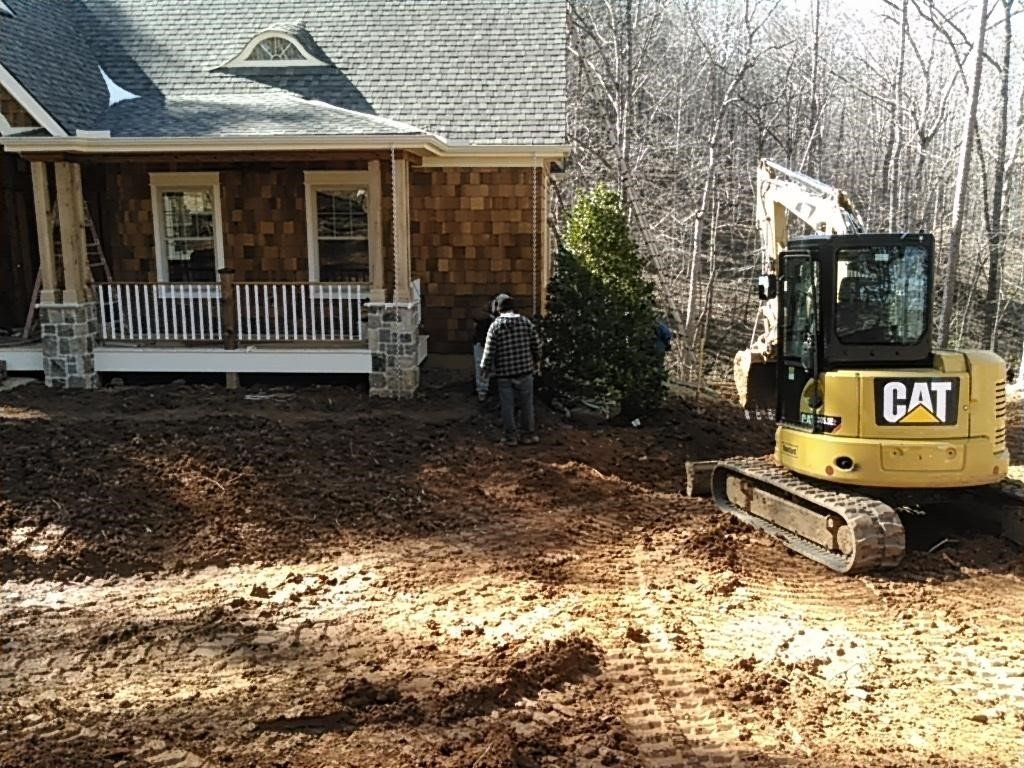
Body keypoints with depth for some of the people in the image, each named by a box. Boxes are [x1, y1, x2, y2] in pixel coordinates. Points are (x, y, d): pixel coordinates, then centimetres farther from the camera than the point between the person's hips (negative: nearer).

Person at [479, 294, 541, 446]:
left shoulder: (495, 326, -8)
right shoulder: (526, 322, -1)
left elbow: (489, 350, -8)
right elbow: (536, 344, 3)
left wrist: (485, 367, 8)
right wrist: (537, 361, 20)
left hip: (504, 373, -2)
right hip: (525, 370, 2)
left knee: (507, 405, 7)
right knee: (526, 404, 11)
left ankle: (510, 436, 13)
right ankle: (528, 434, 18)